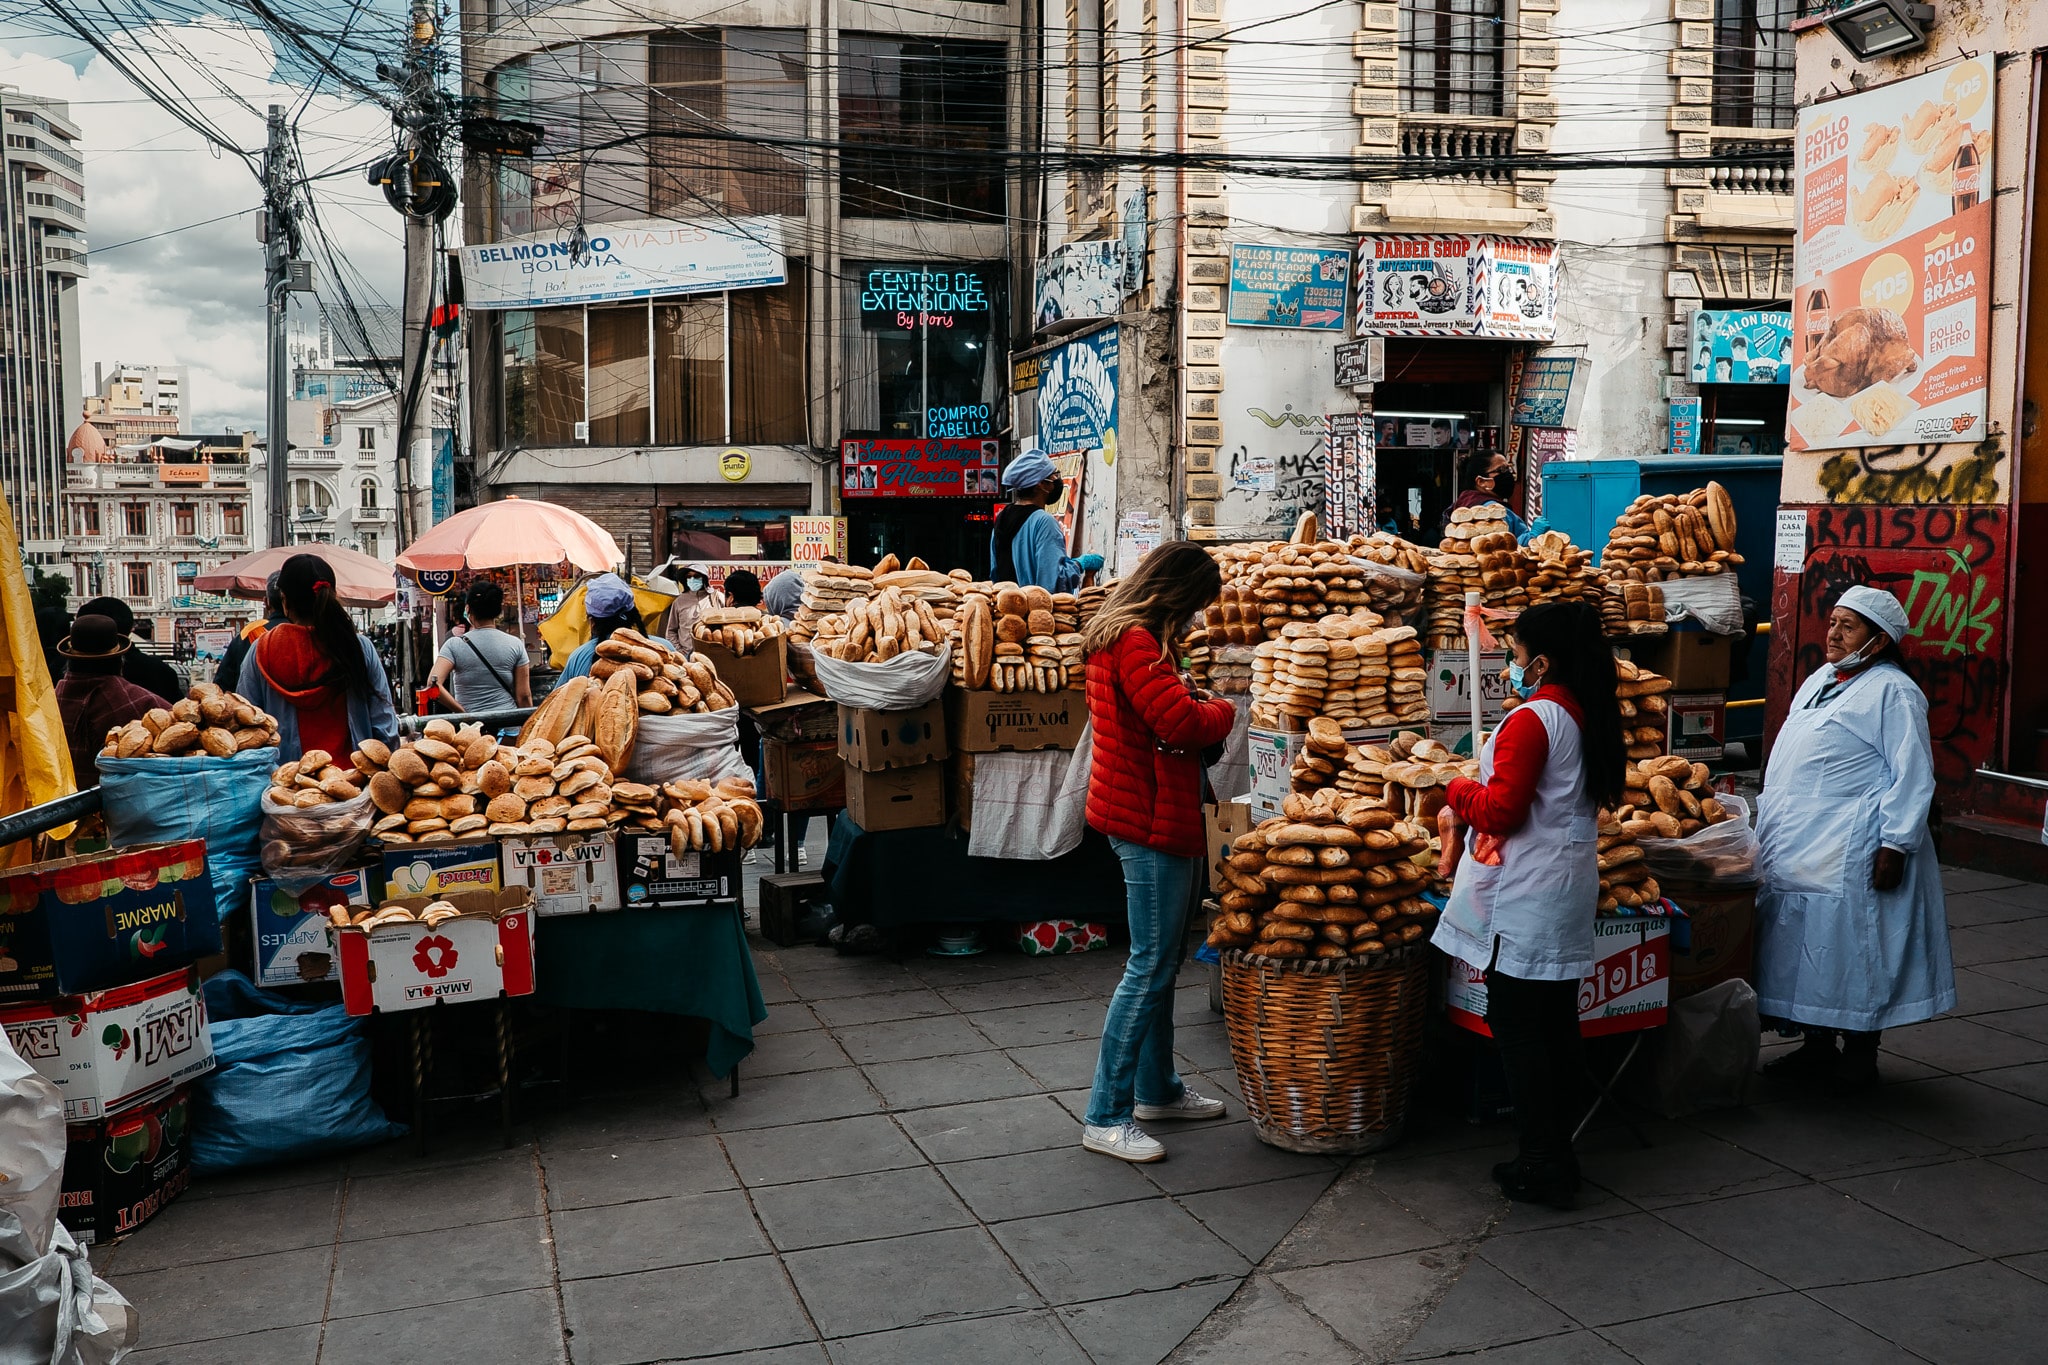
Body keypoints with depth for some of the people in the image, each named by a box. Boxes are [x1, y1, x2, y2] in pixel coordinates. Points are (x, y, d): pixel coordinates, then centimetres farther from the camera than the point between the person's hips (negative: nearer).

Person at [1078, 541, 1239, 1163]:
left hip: (1158, 816, 11)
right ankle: (1106, 1116, 1)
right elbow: (1181, 723, -25)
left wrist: (1187, 694, 6)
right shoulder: (1135, 642, -18)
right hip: (1150, 817, -11)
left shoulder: (1126, 636, 16)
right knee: (1150, 965, -6)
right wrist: (1223, 709, -5)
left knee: (1163, 959, 18)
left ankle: (1156, 1088, 31)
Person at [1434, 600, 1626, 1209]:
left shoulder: (1531, 720, -17)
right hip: (1571, 890, 9)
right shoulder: (1590, 718, 10)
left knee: (1516, 1026, -1)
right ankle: (1557, 1153, 22)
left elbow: (1501, 810, -19)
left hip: (1525, 899, -9)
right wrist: (1466, 811, 17)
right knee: (1557, 1022, 13)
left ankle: (1542, 1164, 4)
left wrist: (1458, 789, 0)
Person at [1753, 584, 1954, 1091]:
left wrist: (1895, 845, -19)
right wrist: (1769, 823, 22)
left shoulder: (1893, 692, -9)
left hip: (1851, 857, -8)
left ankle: (1860, 1057, 11)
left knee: (1853, 950, -1)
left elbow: (1913, 777, -14)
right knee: (1806, 948, 12)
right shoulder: (1817, 682, 17)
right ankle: (1816, 1046, 23)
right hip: (1795, 850, 8)